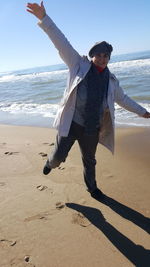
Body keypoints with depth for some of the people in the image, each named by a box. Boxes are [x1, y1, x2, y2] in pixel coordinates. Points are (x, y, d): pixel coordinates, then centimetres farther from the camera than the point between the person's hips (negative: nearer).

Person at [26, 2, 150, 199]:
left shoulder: (111, 80, 6)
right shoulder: (80, 65, -2)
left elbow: (122, 99, 20)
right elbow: (62, 43, -10)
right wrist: (44, 19, -17)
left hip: (92, 129, 3)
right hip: (71, 123, -3)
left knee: (89, 161, 18)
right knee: (59, 156, 3)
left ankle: (92, 187, 44)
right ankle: (50, 162, 43)